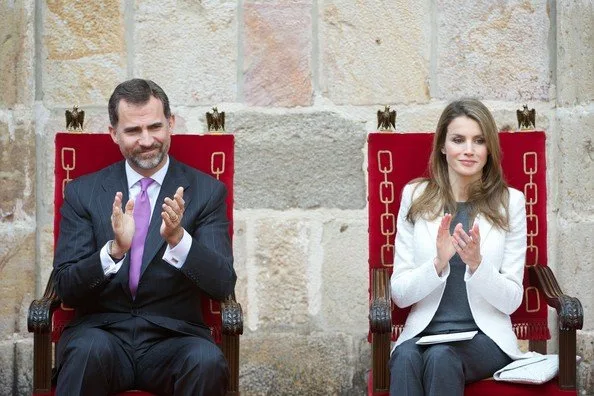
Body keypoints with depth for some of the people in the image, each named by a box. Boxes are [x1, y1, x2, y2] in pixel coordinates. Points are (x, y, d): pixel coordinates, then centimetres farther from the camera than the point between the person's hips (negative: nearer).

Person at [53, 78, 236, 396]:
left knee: (207, 359, -32)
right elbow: (66, 288, -2)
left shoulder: (207, 192, 4)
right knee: (91, 348, -35)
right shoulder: (83, 193, 6)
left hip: (174, 337, 1)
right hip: (102, 331, -1)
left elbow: (223, 285, -6)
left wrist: (178, 238, -24)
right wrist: (114, 249, -21)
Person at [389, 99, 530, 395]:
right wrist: (438, 263, -17)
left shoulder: (510, 201, 2)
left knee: (441, 357, -33)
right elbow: (399, 293, 2)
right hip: (424, 332, 1)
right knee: (405, 357, -33)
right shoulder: (416, 196, 5)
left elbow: (511, 301, 1)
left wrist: (477, 263, -18)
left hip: (485, 337, -1)